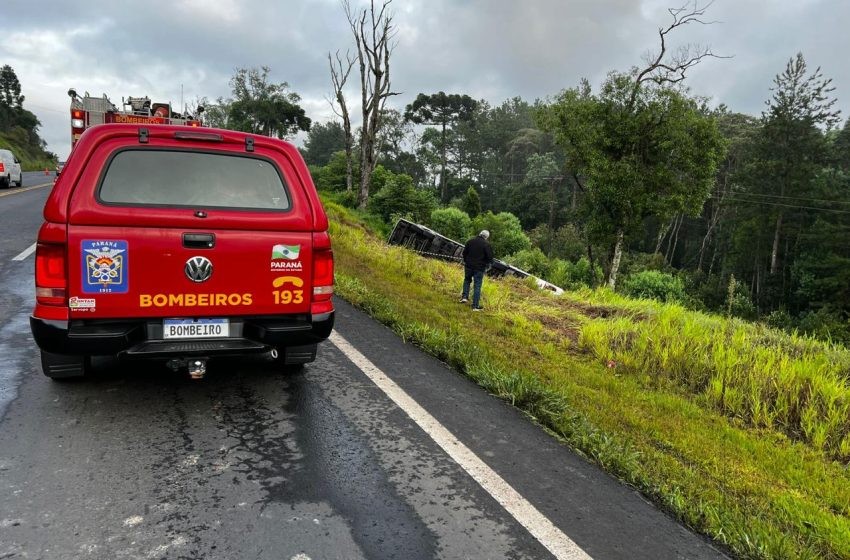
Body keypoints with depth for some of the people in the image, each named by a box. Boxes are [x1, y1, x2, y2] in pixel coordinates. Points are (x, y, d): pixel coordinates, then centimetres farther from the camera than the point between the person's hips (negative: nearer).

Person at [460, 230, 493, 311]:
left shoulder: (470, 241, 2)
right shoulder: (486, 244, -12)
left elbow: (464, 253, 8)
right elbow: (490, 256, -12)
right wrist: (488, 264, 7)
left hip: (468, 266, 3)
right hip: (479, 268, -3)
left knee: (467, 280, 27)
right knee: (477, 286, 2)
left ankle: (465, 297, 16)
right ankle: (475, 306, 4)